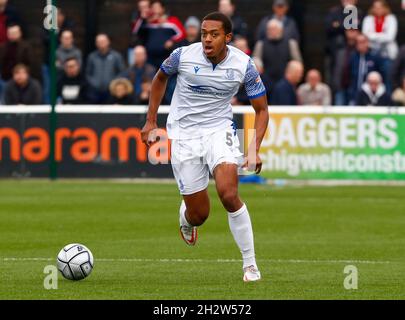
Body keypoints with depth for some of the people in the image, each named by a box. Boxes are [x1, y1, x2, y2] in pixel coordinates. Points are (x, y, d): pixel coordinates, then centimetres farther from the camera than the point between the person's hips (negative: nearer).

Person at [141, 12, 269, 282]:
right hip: (183, 135, 0)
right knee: (199, 215, 0)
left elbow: (261, 109, 0)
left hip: (219, 130, 0)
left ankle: (250, 264, -12)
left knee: (229, 194, -25)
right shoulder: (183, 55, -12)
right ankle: (186, 219, 42)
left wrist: (255, 149, -12)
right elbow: (161, 78, 11)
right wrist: (151, 121, 10)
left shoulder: (244, 65, -11)